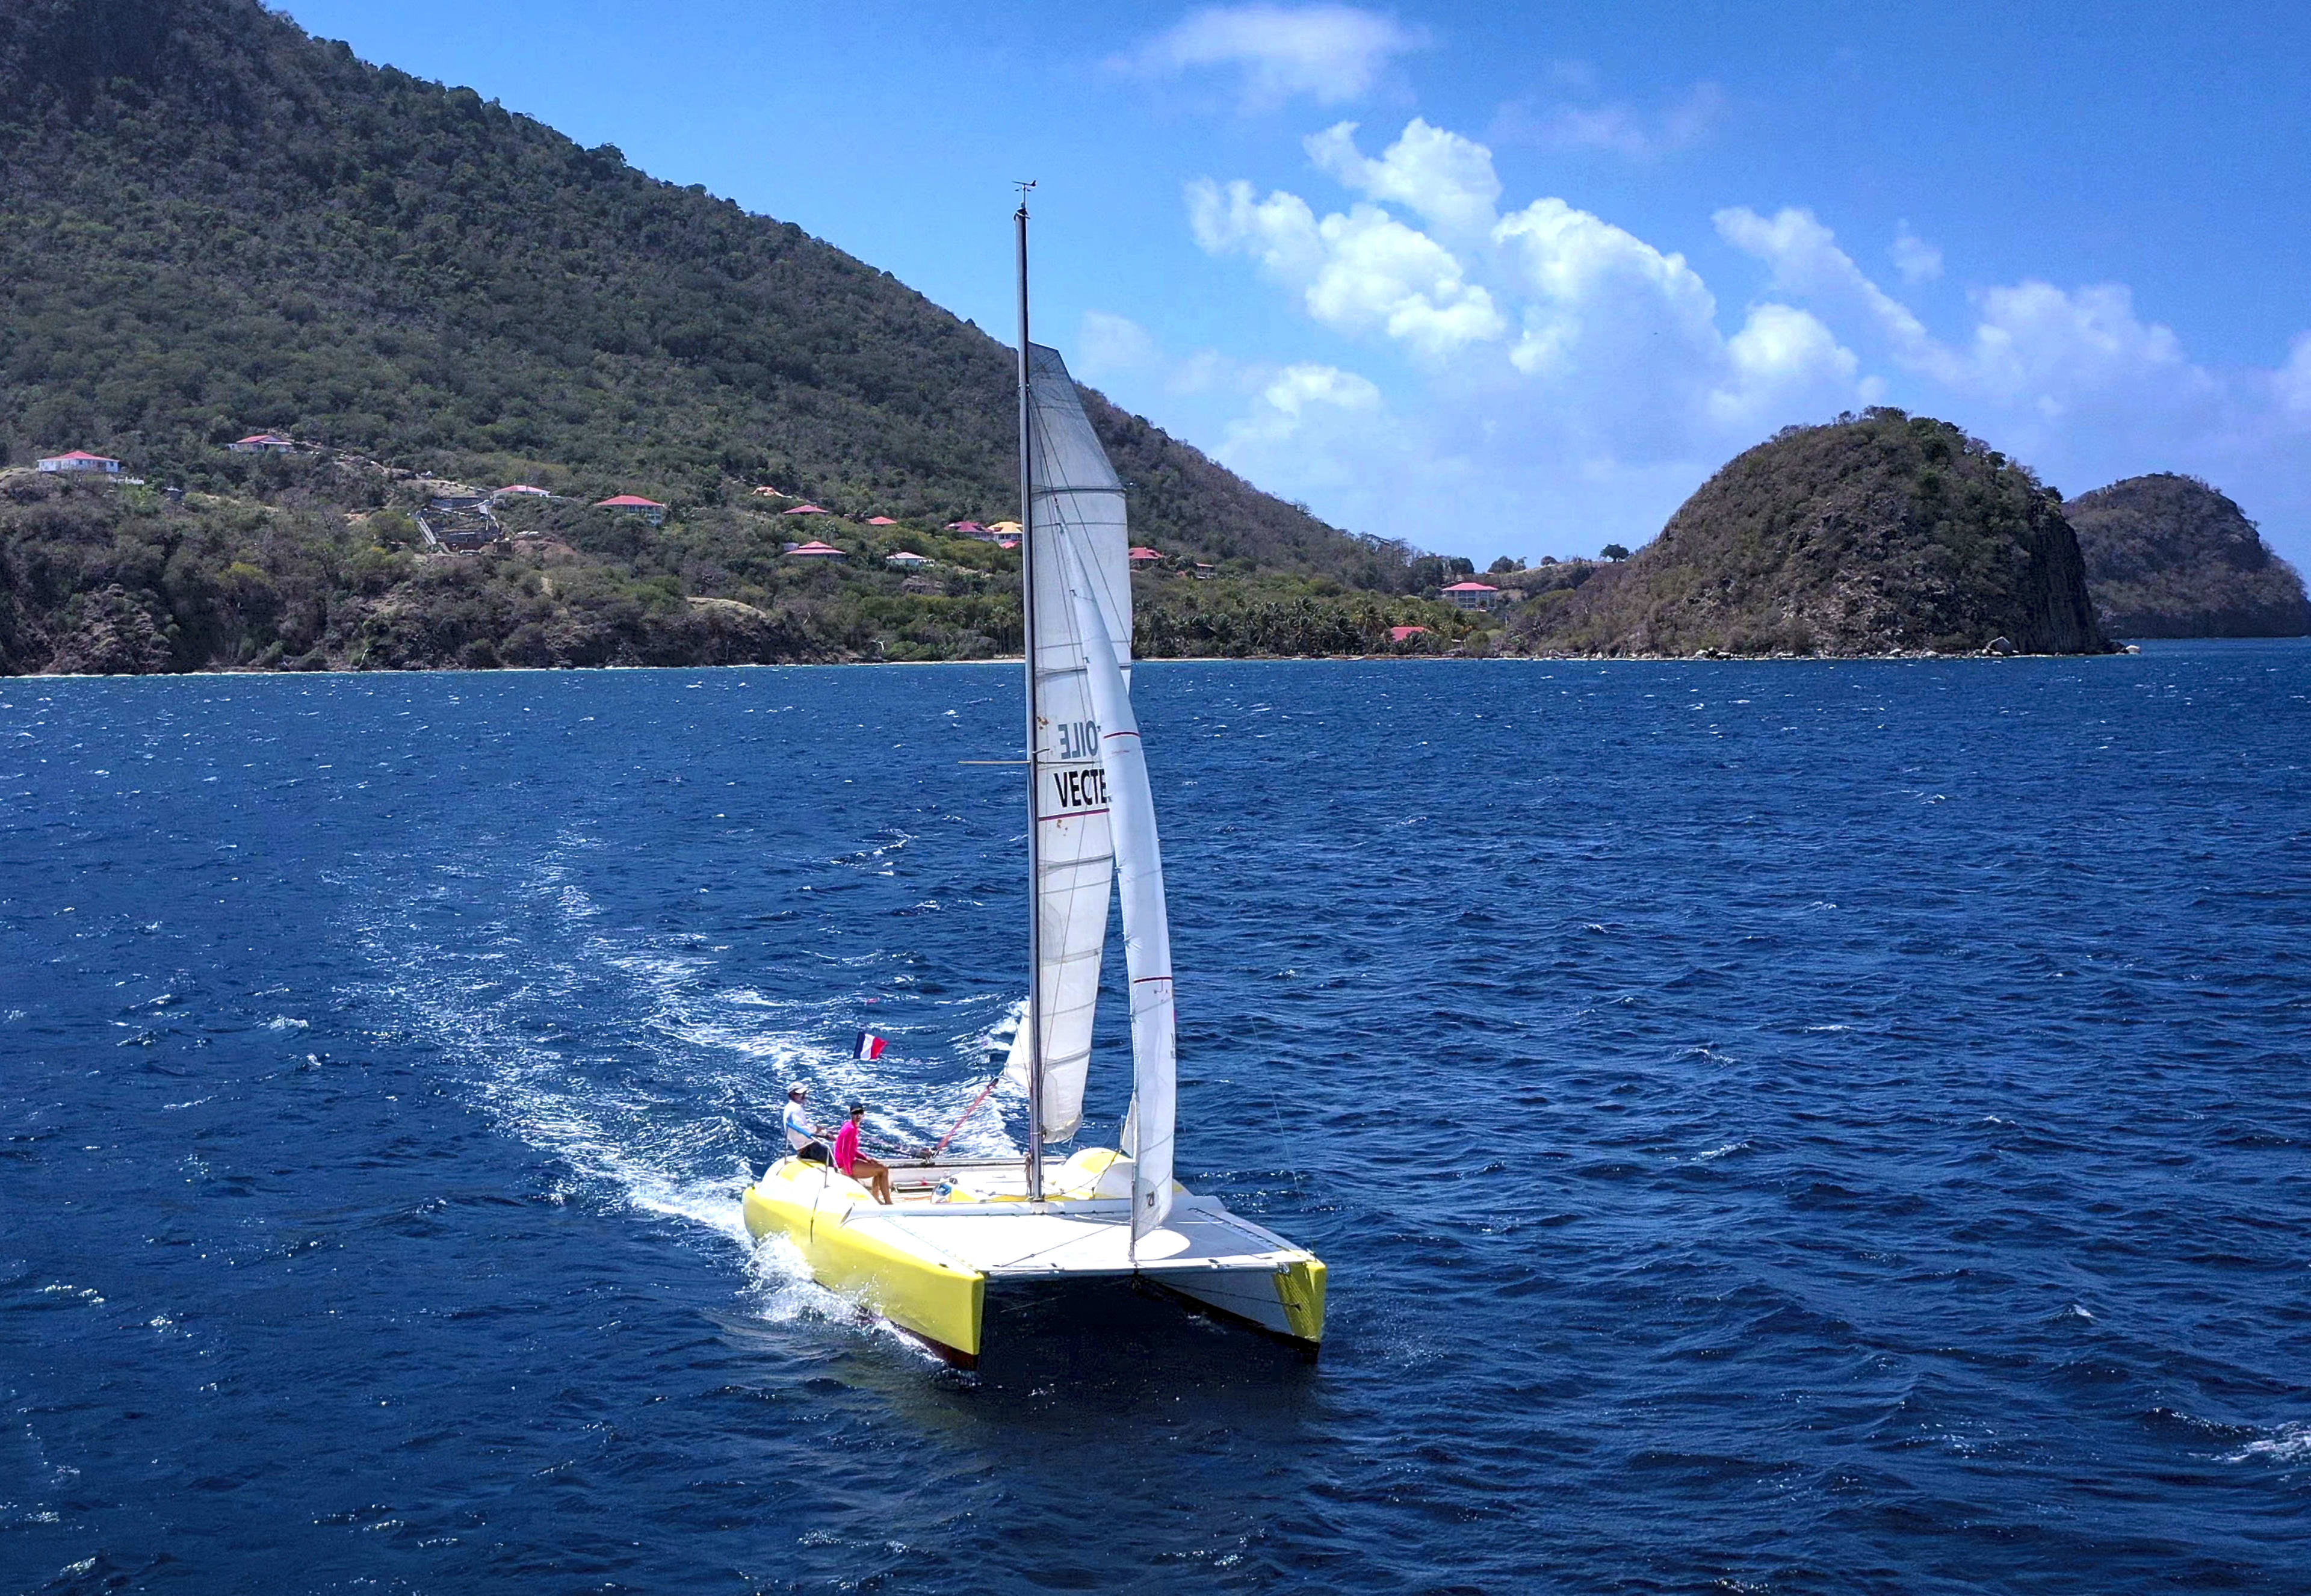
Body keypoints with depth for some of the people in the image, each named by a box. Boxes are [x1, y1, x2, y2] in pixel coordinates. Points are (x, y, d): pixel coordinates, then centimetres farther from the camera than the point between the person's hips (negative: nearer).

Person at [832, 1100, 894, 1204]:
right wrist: (849, 1172, -21)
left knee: (881, 1165, 22)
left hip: (850, 1161, 10)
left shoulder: (854, 1127, 11)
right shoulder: (851, 1129, -20)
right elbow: (845, 1152, -24)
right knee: (883, 1170, -10)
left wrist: (866, 1158, 5)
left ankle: (876, 1200, 24)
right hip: (845, 1165, -10)